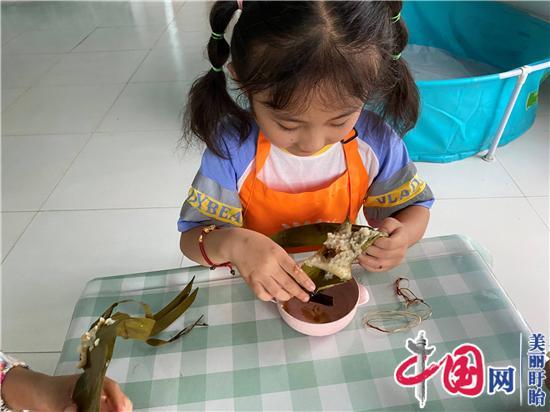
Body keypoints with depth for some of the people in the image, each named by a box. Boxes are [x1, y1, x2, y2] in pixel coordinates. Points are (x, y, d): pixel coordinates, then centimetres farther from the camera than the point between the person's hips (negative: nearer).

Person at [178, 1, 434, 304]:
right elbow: (191, 238, -13)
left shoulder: (375, 141, -14)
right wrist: (232, 243, -34)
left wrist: (401, 236, -22)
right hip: (259, 290, 0)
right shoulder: (231, 146, -19)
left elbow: (414, 207, 0)